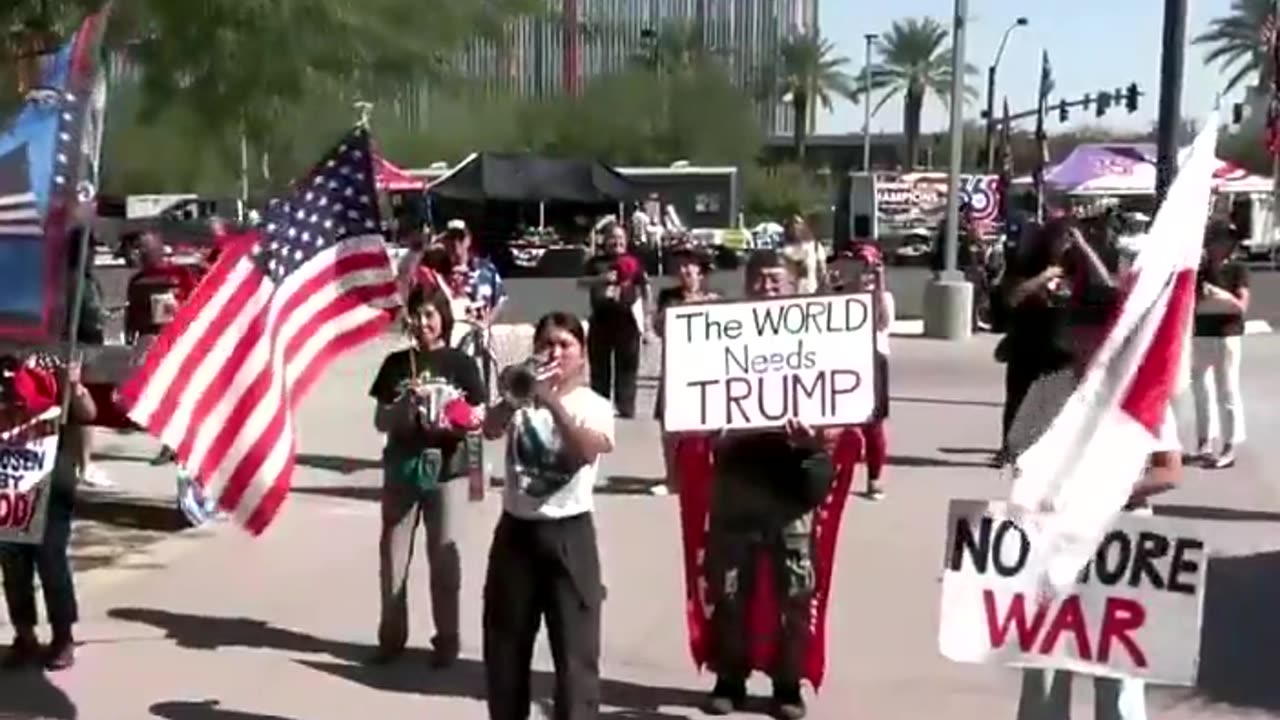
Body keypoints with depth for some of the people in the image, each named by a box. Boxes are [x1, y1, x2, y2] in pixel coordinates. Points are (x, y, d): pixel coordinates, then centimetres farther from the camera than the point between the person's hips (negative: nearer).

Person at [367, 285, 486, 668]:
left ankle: (447, 638, 14)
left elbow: (480, 418, 0)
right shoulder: (396, 363, 5)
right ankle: (391, 635, 20)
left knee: (443, 555, 4)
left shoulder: (460, 363, 0)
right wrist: (406, 403, -14)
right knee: (393, 554, 7)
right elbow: (381, 421, 4)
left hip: (446, 468, -2)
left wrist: (462, 420, -20)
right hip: (401, 468, 2)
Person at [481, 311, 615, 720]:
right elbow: (490, 430, -15)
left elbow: (590, 450, -23)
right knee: (504, 641, 12)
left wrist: (552, 401, -30)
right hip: (515, 529, 3)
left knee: (575, 647, -4)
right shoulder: (522, 399, 5)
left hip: (569, 534, -3)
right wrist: (515, 397, -31)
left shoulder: (593, 405, -2)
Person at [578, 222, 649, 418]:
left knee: (626, 367, 3)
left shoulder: (632, 262, 3)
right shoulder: (596, 262, 4)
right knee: (599, 367, 9)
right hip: (601, 320, 1)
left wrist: (646, 318, 3)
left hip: (627, 320, -1)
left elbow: (644, 289, 6)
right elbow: (581, 282, -7)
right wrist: (602, 278, -24)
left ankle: (625, 410, 7)